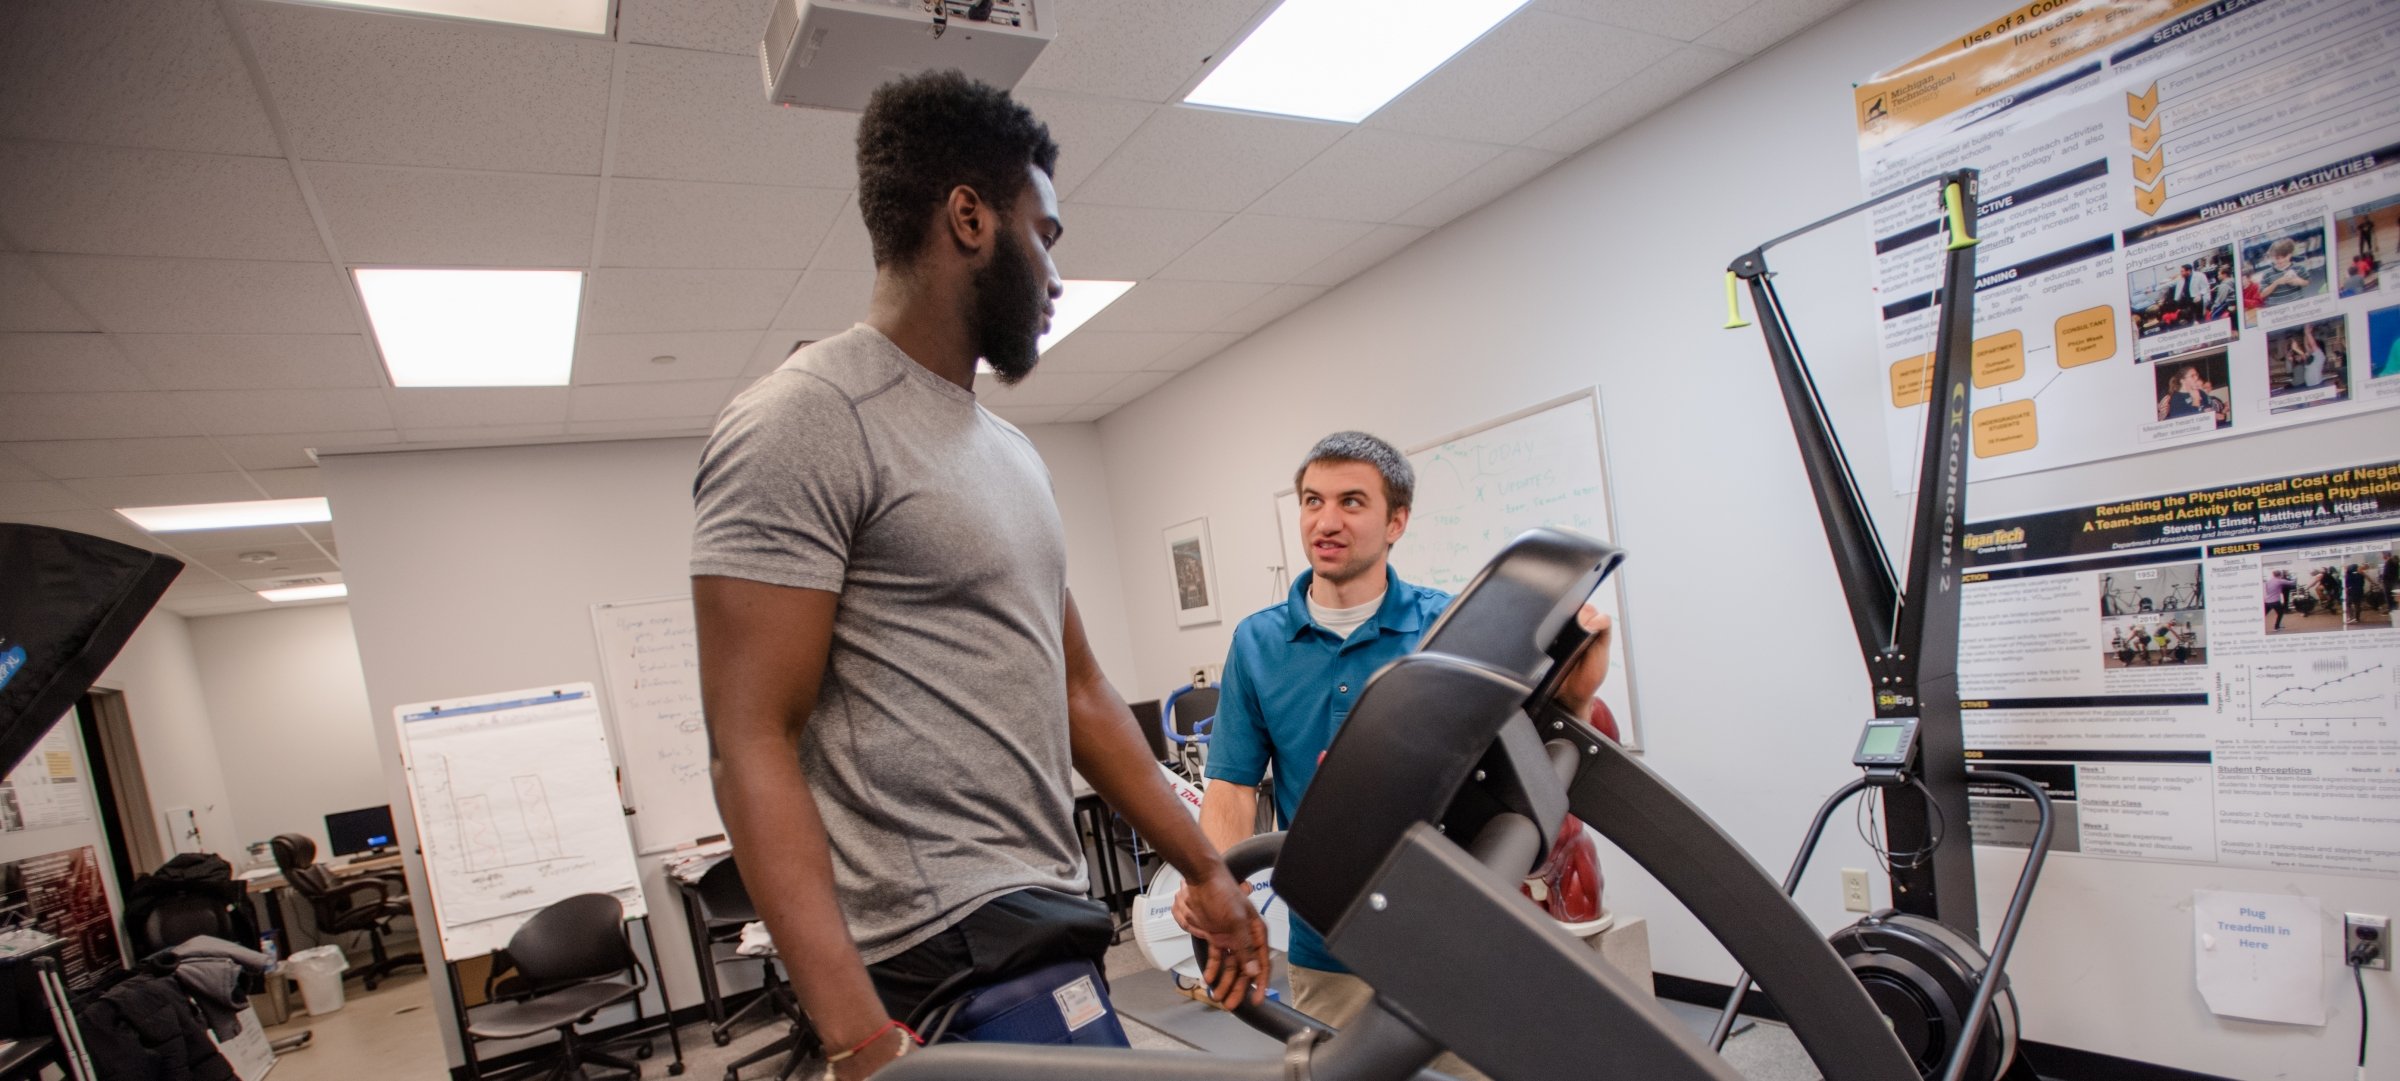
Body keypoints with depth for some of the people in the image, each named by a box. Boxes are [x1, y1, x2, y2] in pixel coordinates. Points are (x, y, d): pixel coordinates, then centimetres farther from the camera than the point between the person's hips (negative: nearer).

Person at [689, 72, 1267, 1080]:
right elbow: (751, 743, -16)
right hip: (944, 953, -8)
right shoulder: (803, 422, -10)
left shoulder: (1011, 451, 15)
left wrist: (1205, 870, 15)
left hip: (1050, 921, 8)